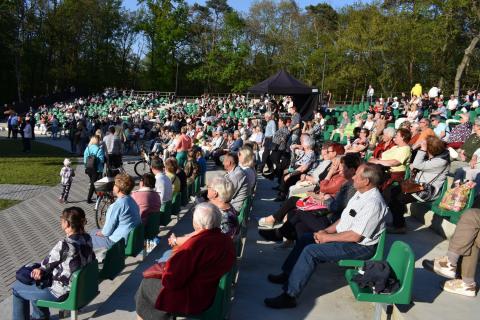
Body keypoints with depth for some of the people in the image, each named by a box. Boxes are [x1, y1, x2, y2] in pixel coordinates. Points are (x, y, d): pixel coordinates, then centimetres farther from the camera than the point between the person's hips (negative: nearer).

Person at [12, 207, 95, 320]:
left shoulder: (64, 245, -31)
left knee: (17, 287, 16)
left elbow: (46, 264, -15)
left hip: (62, 292, -7)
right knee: (33, 282, 29)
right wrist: (42, 270, -2)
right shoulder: (87, 238, -8)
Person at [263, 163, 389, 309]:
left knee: (311, 251, -22)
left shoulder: (373, 203, -27)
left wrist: (327, 237, -17)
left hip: (360, 246, -10)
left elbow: (355, 236, -27)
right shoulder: (361, 193, 3)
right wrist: (327, 231, 0)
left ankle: (289, 296, -15)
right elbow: (344, 219, 13)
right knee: (305, 239, 10)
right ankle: (287, 274, 21)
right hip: (344, 235, 10)